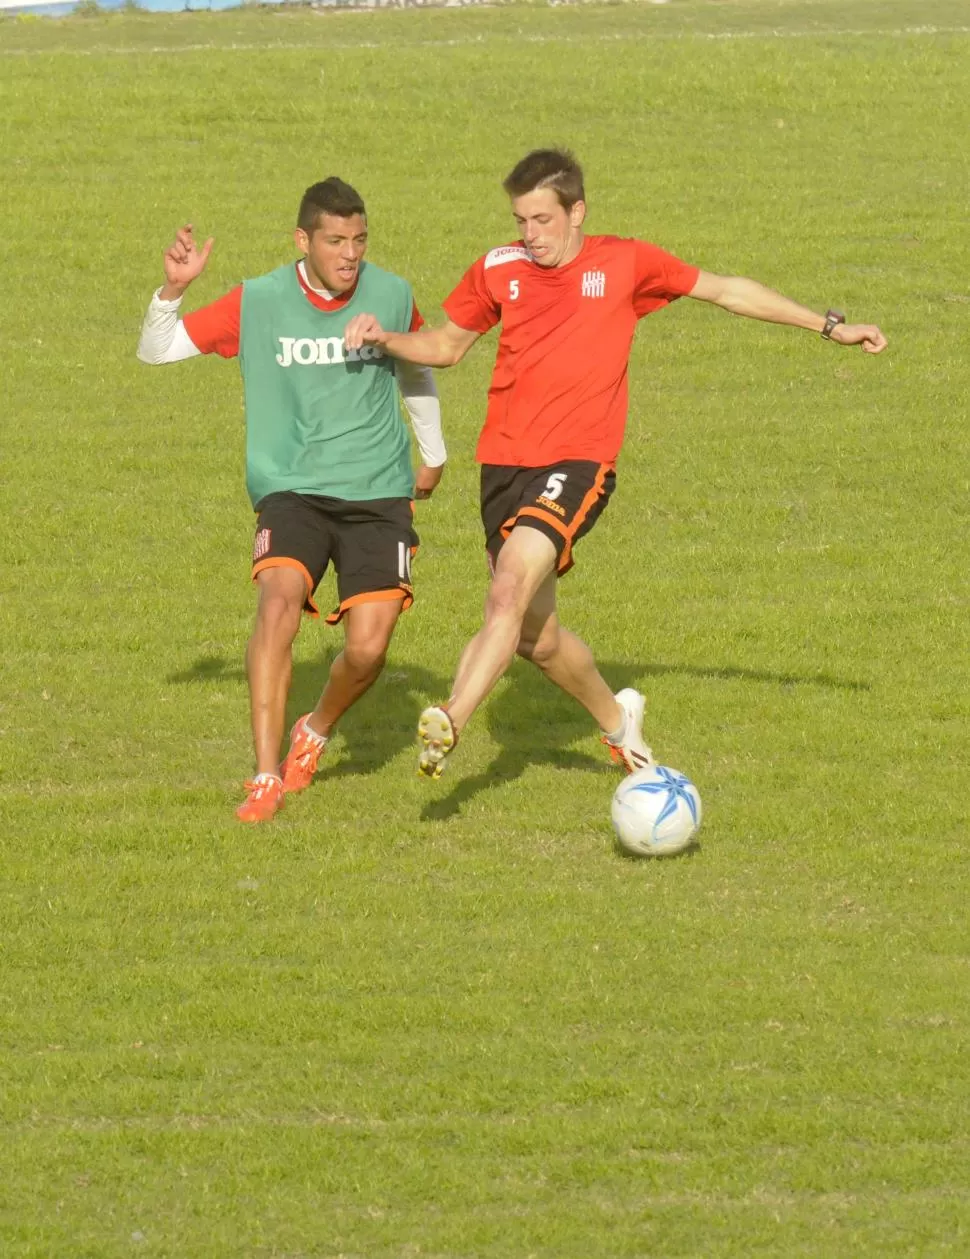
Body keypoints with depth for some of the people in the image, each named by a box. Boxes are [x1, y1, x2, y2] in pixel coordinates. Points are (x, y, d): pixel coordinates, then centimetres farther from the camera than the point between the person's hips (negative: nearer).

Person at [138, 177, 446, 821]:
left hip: (378, 495, 1)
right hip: (293, 489, -1)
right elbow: (156, 351, -1)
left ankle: (316, 734, 22)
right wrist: (173, 290, -18)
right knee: (279, 602, -27)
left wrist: (434, 454, 31)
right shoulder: (258, 302, -6)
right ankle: (266, 778, -21)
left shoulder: (391, 296, -1)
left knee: (368, 648, -12)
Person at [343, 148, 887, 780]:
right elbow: (447, 345, 20)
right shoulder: (499, 271, 6)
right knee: (535, 634, 10)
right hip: (505, 463, 4)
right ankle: (617, 717, 38)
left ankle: (449, 724, -36)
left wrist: (830, 326, 13)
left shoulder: (626, 263, 0)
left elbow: (726, 290, 11)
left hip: (579, 464, -4)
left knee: (512, 581, -28)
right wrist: (384, 338, -1)